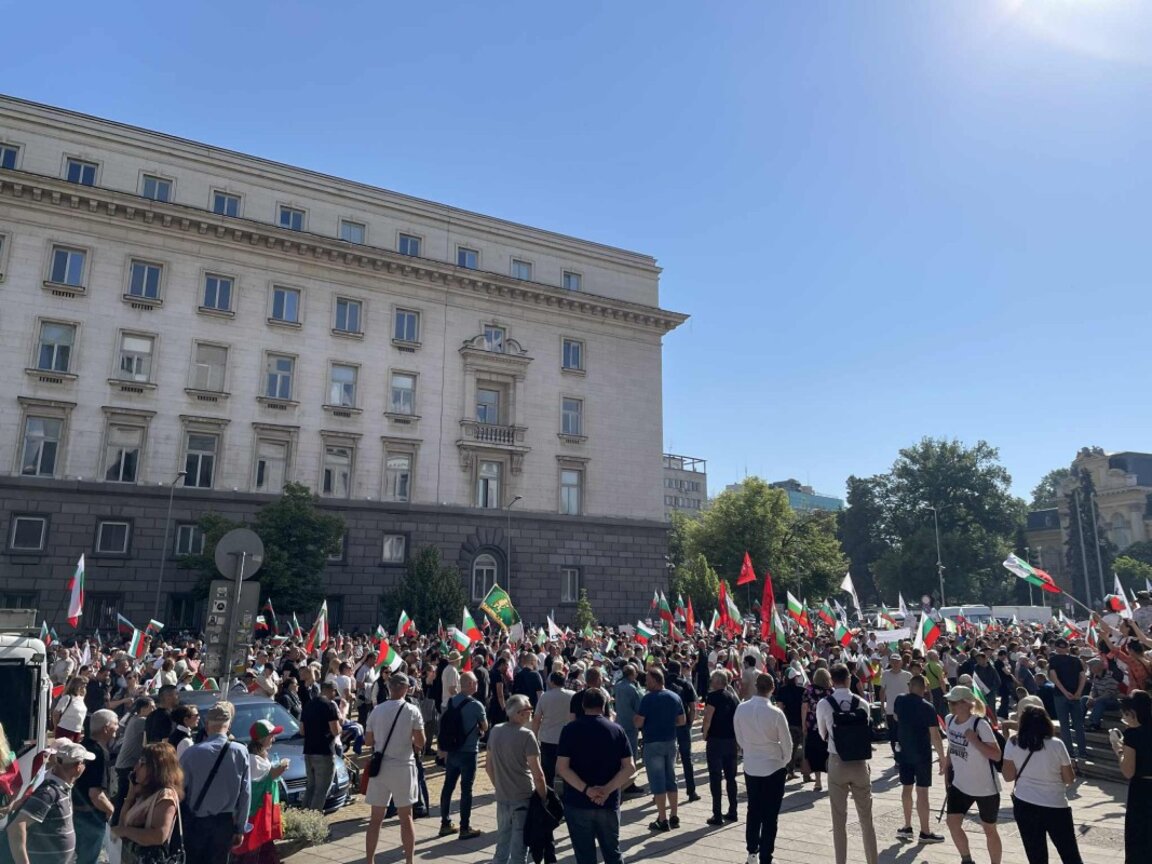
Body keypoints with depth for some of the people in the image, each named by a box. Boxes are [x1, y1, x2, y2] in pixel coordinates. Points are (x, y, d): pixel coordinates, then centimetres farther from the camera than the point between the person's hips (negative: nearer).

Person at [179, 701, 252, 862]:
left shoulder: (192, 752, -16)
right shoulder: (241, 752, -11)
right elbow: (246, 794, -7)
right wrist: (240, 828, 3)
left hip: (195, 822, -1)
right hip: (225, 823, 1)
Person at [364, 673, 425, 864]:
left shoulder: (377, 710, -2)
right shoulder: (412, 711, -9)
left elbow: (368, 741, 3)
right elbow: (420, 743, -9)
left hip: (380, 767, 2)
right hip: (403, 766, -2)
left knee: (375, 818, 11)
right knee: (406, 817, 10)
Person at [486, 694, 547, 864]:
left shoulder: (495, 731, 1)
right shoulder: (526, 735, -18)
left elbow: (488, 765, 11)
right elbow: (538, 774, -18)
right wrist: (544, 797, -6)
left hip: (502, 798, 6)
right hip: (523, 798, -6)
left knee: (502, 842, 20)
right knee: (519, 846, 7)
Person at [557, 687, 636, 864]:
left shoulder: (570, 730, -6)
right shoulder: (616, 730, 0)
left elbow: (561, 767, -14)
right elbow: (629, 768, -6)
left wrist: (586, 790, -16)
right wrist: (607, 790, -12)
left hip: (577, 803, -2)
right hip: (609, 803, 2)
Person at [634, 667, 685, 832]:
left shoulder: (648, 698, -16)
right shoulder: (675, 697, 3)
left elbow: (638, 723, -16)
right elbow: (681, 721, 8)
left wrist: (635, 718, 5)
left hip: (653, 743, -6)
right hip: (671, 742, 6)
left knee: (657, 782, 2)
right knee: (671, 780, 16)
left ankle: (662, 821, 6)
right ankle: (674, 817, 21)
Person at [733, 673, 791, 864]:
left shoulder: (741, 709, -9)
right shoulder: (775, 713, -20)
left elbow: (739, 738, 2)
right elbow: (787, 743, -9)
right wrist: (785, 762, 10)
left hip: (750, 767, 4)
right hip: (774, 768, -4)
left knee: (753, 812, 18)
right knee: (770, 816, 7)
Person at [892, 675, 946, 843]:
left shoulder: (899, 701, 0)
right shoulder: (927, 707, -15)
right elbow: (935, 735, -17)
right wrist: (942, 758, -9)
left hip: (904, 751, 5)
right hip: (922, 753, -5)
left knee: (906, 788, 14)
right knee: (922, 791, 0)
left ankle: (907, 826, 20)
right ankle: (925, 832, 7)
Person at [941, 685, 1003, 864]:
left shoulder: (980, 724, -24)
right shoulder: (949, 720, -4)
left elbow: (996, 755, -25)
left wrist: (974, 740, -34)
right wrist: (948, 761, 9)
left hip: (985, 787, -6)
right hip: (960, 784, 6)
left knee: (989, 830, 10)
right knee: (952, 823, 2)